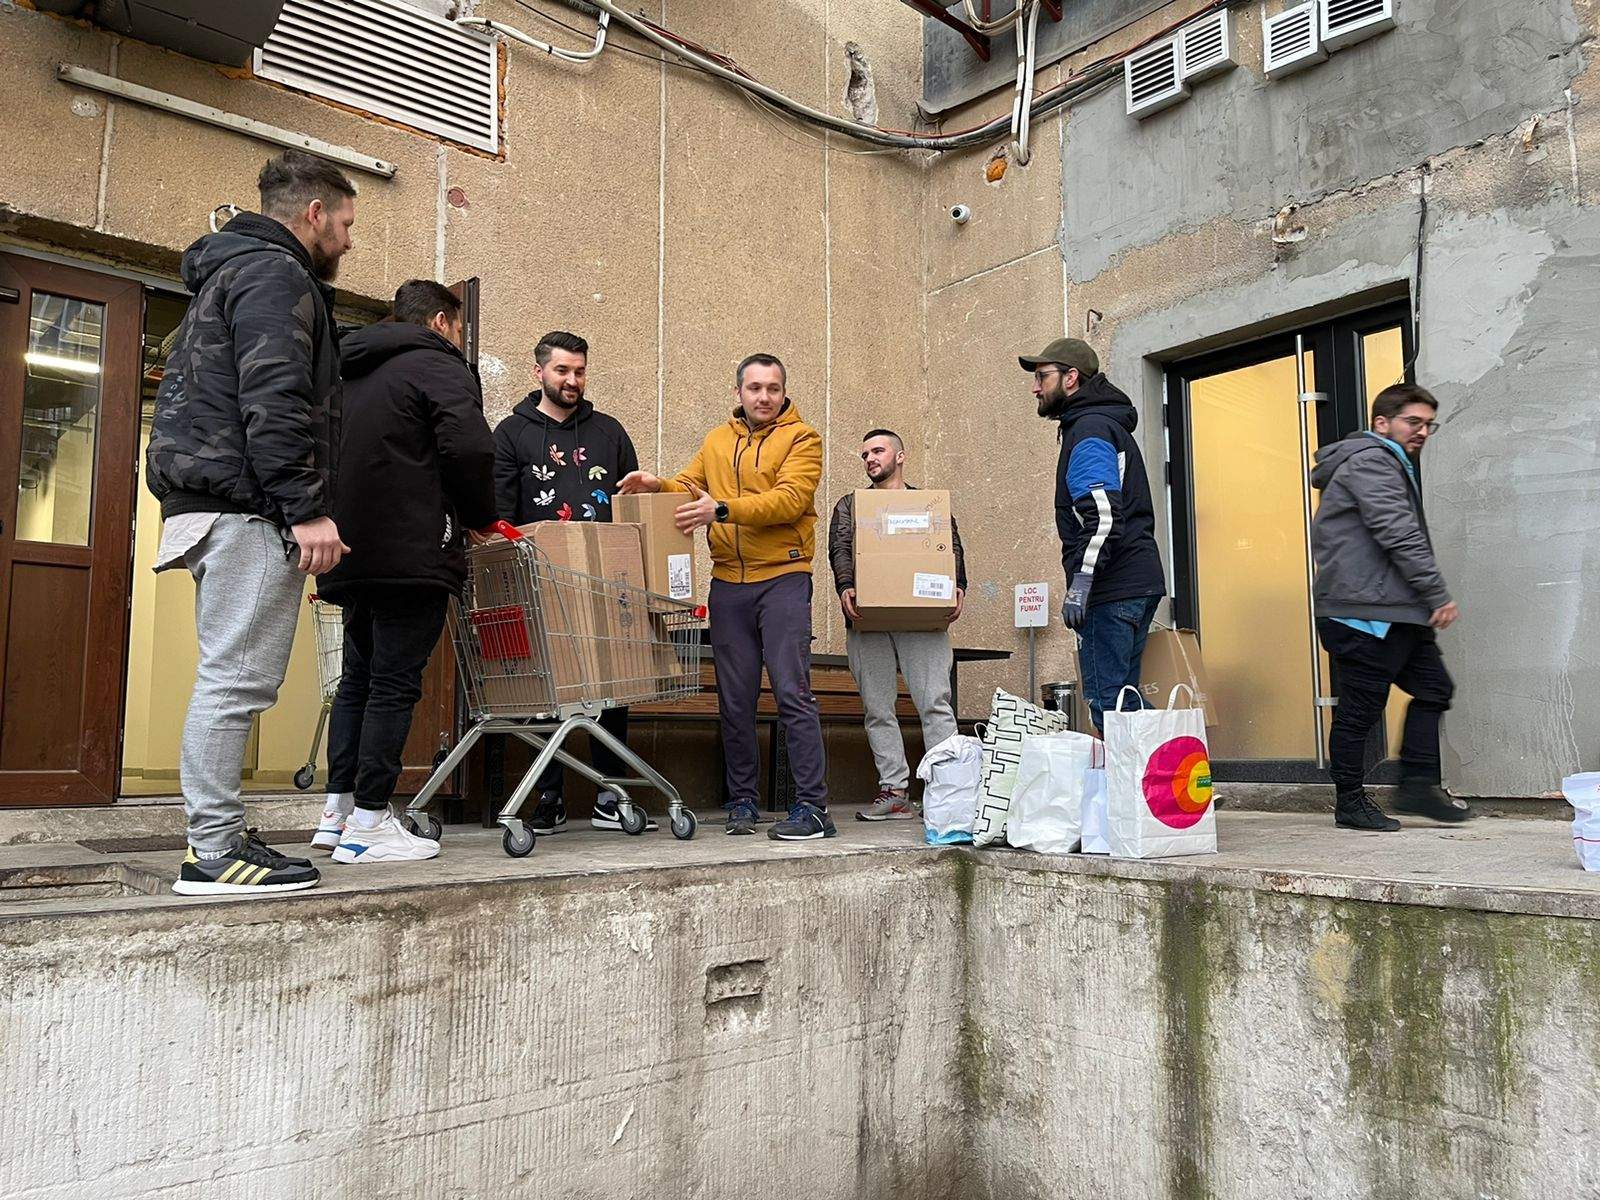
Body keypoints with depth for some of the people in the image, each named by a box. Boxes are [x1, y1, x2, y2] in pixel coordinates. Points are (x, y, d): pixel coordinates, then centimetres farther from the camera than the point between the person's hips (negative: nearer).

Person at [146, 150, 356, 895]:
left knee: (230, 678, 11)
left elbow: (193, 388, 29)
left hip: (214, 504, 11)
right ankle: (214, 854, -8)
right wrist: (307, 510, -22)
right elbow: (274, 401, -19)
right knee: (237, 677, -10)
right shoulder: (276, 274, -6)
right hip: (249, 506, -11)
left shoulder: (228, 273, 28)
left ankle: (214, 837, 15)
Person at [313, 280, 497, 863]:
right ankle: (369, 824, -4)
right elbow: (470, 448, -19)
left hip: (352, 553, 8)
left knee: (357, 678, 15)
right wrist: (479, 516, -4)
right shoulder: (438, 366, -4)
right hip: (411, 554, -8)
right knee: (395, 684, -5)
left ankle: (338, 809, 16)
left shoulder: (353, 374, 23)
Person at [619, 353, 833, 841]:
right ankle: (742, 801, 18)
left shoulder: (801, 438, 0)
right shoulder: (717, 441, 18)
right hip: (728, 582, 5)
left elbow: (789, 500, -14)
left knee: (792, 693, -8)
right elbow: (690, 486, 12)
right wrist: (658, 486, -9)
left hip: (782, 577, -5)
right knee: (734, 700, 8)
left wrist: (723, 510, -23)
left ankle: (812, 807, -3)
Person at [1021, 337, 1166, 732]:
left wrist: (1080, 583, -24)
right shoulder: (1109, 425, 24)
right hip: (1138, 582, 11)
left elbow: (1103, 514, -22)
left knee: (1106, 703, -10)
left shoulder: (1090, 429, -8)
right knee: (1122, 699, 13)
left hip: (1113, 590, -11)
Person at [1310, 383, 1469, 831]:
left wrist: (1428, 599, 20)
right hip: (1362, 611, -11)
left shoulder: (1392, 465, 25)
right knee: (1360, 708, -4)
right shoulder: (1371, 461, -10)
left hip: (1396, 611, 11)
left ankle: (1418, 786, 15)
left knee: (1433, 688, 11)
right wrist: (1438, 596, -16)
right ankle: (1350, 803, 6)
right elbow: (1400, 536, -18)